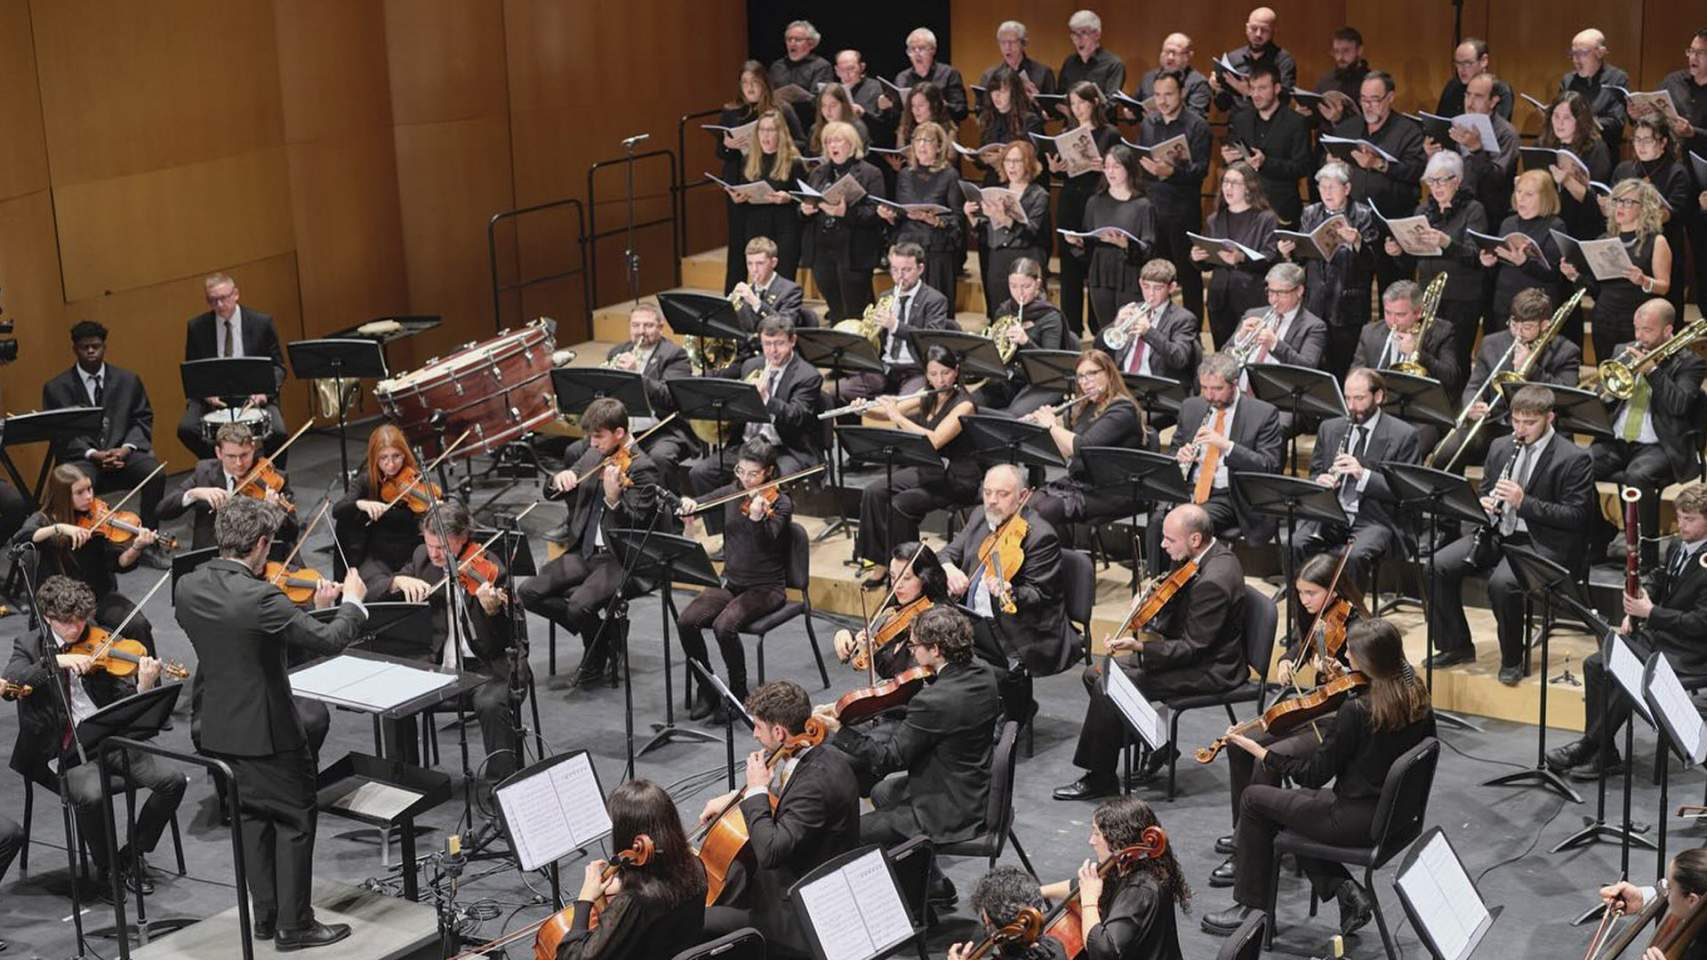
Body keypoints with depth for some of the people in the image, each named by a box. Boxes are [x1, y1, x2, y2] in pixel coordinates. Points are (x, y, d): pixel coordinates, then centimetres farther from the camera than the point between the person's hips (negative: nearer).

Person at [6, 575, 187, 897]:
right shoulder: (29, 645, 4)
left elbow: (126, 705, 1)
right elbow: (11, 680, -17)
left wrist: (145, 686, -22)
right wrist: (56, 662, -27)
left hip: (108, 741, 3)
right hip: (64, 754, -3)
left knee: (173, 780, -15)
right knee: (91, 795, -34)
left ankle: (133, 854, 6)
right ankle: (106, 867, -6)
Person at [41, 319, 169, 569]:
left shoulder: (128, 380, 15)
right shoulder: (56, 388, 7)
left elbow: (143, 419, 10)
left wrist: (127, 448, -10)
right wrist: (93, 454, -15)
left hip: (123, 452, 2)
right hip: (82, 457, -2)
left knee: (155, 474, -28)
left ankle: (149, 544, -13)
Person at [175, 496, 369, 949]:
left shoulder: (187, 587, -4)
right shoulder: (259, 598, -28)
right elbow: (329, 641, -24)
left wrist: (312, 606, 10)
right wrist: (352, 601, -6)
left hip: (213, 727, 8)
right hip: (263, 730, -8)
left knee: (255, 814, 22)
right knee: (296, 818, 9)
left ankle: (266, 916, 29)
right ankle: (294, 925, 15)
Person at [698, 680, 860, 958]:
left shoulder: (817, 780, -29)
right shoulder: (822, 757, 1)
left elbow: (770, 851, -32)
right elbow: (781, 795, 22)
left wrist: (756, 791, -20)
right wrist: (736, 796, 7)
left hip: (801, 919, -10)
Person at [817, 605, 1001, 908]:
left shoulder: (935, 701, -31)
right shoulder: (982, 675, -4)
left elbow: (889, 759, -21)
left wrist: (839, 730, -18)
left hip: (950, 813, -10)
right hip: (980, 791, 10)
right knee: (883, 791, 31)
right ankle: (931, 882, 35)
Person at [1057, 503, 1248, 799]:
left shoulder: (1213, 580, -28)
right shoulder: (1211, 552, 2)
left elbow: (1193, 648, -24)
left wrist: (1140, 647, -27)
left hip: (1208, 670, -10)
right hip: (1190, 650, 10)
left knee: (1109, 688, -20)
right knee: (1096, 673, 6)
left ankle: (1100, 779, -6)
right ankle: (1157, 745, 15)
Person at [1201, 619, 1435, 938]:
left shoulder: (1356, 711, -26)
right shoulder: (1418, 699, -5)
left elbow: (1314, 775, -17)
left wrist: (1257, 750, -9)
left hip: (1356, 819, -8)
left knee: (1254, 799, 10)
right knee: (1293, 801, 26)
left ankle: (1251, 907, 20)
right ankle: (1346, 890, 14)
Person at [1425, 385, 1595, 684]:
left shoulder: (1574, 459, -8)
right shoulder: (1500, 447, 12)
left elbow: (1577, 516, -13)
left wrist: (1524, 501, -22)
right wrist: (1484, 504, -6)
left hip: (1541, 543, -6)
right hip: (1498, 532, 6)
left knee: (1502, 582, -33)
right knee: (1438, 565, -14)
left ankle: (1512, 659, -10)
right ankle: (1456, 646, 2)